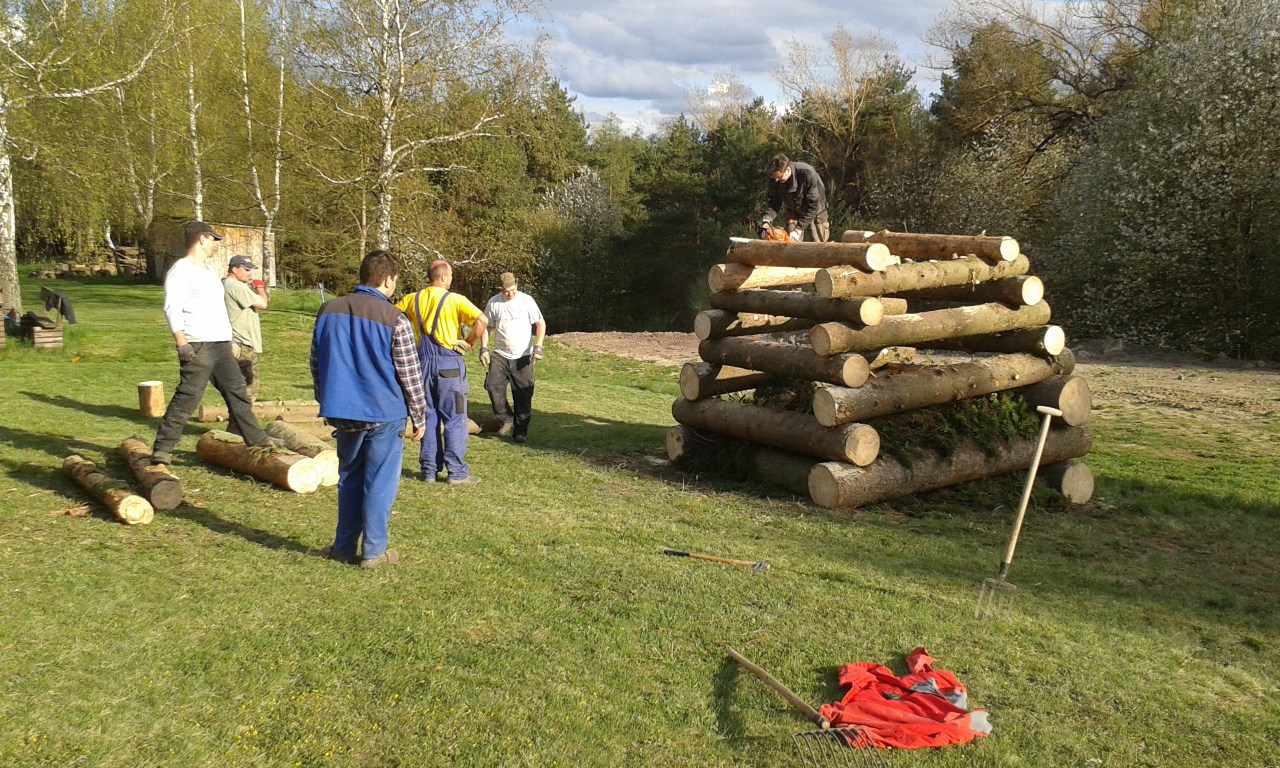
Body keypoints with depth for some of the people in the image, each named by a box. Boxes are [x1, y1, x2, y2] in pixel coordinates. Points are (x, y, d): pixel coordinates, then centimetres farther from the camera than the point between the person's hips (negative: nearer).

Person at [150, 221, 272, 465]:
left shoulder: (209, 268, 20)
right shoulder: (181, 270, -7)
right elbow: (172, 308, -16)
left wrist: (228, 338, 22)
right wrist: (181, 342, -25)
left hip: (221, 345, 9)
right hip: (198, 346, -9)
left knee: (237, 392, 12)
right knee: (187, 397, -9)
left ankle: (257, 441, 19)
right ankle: (161, 449, -3)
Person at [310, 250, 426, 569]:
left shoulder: (328, 310, 4)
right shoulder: (394, 320, -12)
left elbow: (316, 363, 12)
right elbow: (410, 375, -8)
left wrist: (327, 403, 24)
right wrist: (419, 417, 2)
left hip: (343, 413, 5)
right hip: (384, 414, -5)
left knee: (349, 479, 18)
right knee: (379, 482, 5)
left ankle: (344, 546, 23)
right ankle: (373, 551, 11)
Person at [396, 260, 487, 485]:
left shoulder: (413, 299, 8)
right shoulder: (455, 300, -8)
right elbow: (481, 320, -20)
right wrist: (469, 342, -6)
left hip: (423, 362, 5)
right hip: (449, 363, -5)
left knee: (428, 416, 12)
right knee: (454, 419, 2)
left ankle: (429, 470, 16)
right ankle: (457, 472, 3)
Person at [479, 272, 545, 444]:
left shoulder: (527, 300, -4)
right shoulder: (493, 303, 2)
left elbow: (540, 323, -2)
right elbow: (486, 326, 11)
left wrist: (538, 346, -14)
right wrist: (484, 348, -1)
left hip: (523, 357, -2)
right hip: (500, 355, 2)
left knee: (523, 394, 1)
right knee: (492, 385, -16)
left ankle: (521, 429, 15)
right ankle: (507, 418, 3)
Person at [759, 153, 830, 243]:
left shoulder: (806, 173, -35)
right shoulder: (774, 179, -21)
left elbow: (813, 205, -31)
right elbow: (774, 203, -11)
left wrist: (799, 228, -34)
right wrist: (767, 218, -31)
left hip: (815, 211, -4)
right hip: (794, 211, 4)